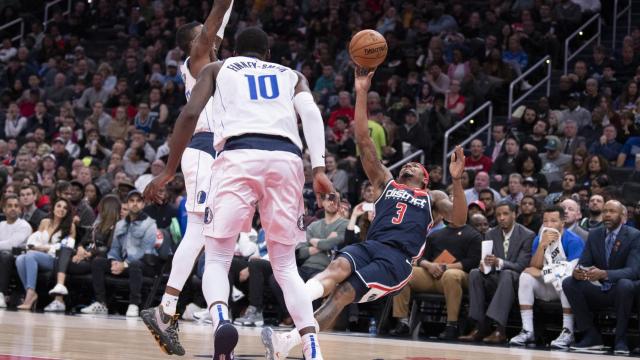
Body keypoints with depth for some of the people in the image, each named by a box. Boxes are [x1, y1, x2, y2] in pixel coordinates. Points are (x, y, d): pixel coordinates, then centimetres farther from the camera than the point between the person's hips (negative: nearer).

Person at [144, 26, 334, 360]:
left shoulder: (217, 69, 26)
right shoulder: (291, 75, 30)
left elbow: (190, 113, 10)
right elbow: (310, 111, 8)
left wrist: (169, 171, 15)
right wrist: (319, 168, -2)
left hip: (239, 155, -2)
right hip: (287, 158, 2)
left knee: (216, 259, 5)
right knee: (285, 264, 14)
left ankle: (221, 320, -28)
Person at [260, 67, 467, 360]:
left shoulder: (433, 199, 22)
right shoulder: (385, 184, 27)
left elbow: (459, 221, 2)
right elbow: (363, 141, 18)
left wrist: (457, 181, -11)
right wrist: (361, 93, 10)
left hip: (398, 259, -2)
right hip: (370, 245, 2)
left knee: (343, 294, -23)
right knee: (338, 267, -32)